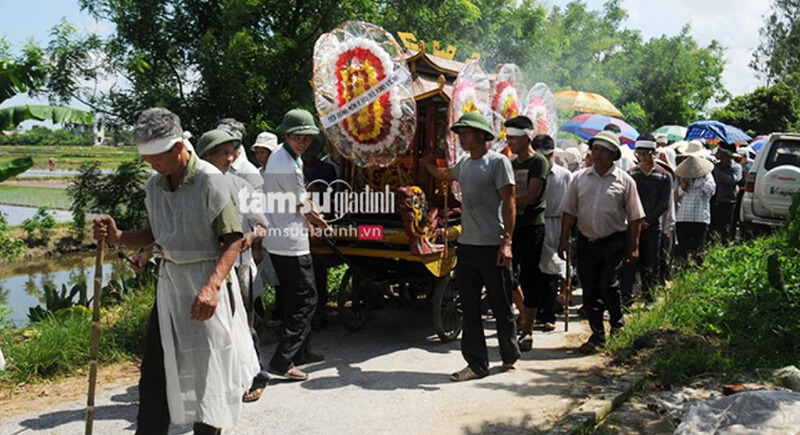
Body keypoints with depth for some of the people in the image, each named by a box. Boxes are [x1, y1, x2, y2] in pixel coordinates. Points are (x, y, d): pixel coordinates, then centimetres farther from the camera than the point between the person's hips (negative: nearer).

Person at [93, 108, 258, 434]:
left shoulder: (210, 180, -14)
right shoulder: (154, 186, 8)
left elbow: (233, 238, -16)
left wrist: (212, 286, -27)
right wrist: (118, 237, -1)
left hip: (206, 281, -6)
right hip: (169, 281, 6)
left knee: (208, 369, 5)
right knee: (154, 369, 10)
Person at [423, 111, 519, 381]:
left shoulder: (498, 161, -6)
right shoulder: (465, 163, 14)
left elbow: (509, 203, -11)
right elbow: (446, 176, 39)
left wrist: (507, 242, -17)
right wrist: (429, 165, 26)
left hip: (493, 247, -6)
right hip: (466, 245, 7)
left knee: (501, 307, 6)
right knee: (469, 308, 6)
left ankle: (510, 357, 26)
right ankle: (477, 364, 14)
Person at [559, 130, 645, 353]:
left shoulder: (624, 181, -1)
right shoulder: (580, 178, 6)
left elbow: (634, 217, 2)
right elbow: (569, 212, 7)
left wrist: (633, 247, -1)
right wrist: (563, 241, 2)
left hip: (614, 242, -3)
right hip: (586, 241, 3)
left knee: (608, 287, -7)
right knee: (589, 291, 7)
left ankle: (618, 327, 20)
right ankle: (597, 334, 21)